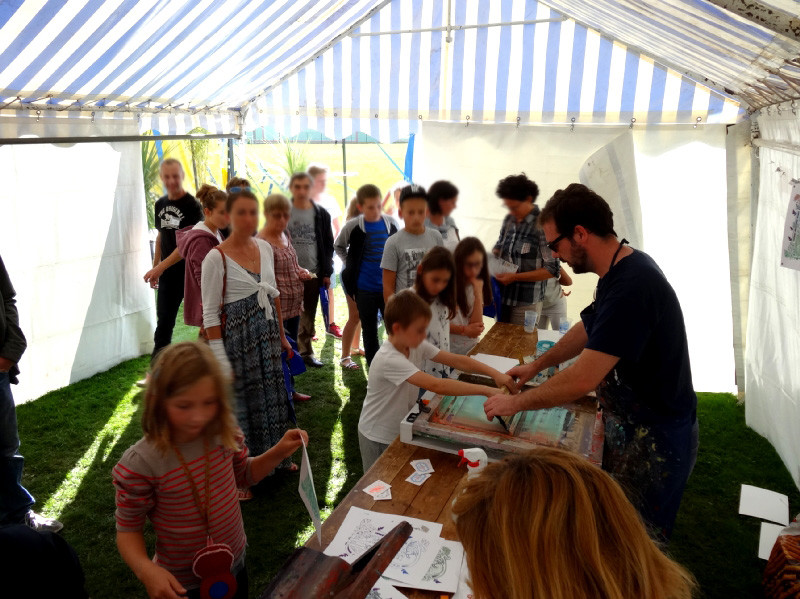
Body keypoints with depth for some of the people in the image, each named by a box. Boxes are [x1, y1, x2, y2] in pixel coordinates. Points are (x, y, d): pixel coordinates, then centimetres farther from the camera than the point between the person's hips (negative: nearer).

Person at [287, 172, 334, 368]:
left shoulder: (321, 214, 4)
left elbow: (328, 245, 6)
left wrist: (327, 272, 1)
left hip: (313, 273, 2)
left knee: (308, 315, 9)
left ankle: (306, 351, 19)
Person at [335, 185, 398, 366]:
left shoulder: (390, 224, -1)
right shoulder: (352, 226, -7)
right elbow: (339, 247, 11)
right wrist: (351, 266, 3)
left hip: (389, 287, 1)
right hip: (365, 289, -1)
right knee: (370, 332, 9)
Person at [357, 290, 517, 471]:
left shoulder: (416, 346, -10)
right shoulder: (389, 360, -34)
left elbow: (457, 361, -10)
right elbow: (437, 385, -42)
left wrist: (495, 373, -22)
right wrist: (486, 390, -41)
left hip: (402, 429, 7)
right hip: (378, 437, -7)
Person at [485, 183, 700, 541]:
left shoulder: (631, 285, -30)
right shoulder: (620, 269, 3)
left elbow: (582, 380, -31)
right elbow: (588, 329, 19)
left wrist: (516, 403, -18)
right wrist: (537, 365, 18)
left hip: (654, 442, -9)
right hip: (630, 429, 9)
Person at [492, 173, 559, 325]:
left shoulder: (542, 225, -16)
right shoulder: (509, 220, 4)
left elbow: (552, 269, -16)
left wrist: (515, 277, -19)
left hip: (526, 303, -6)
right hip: (503, 296, 6)